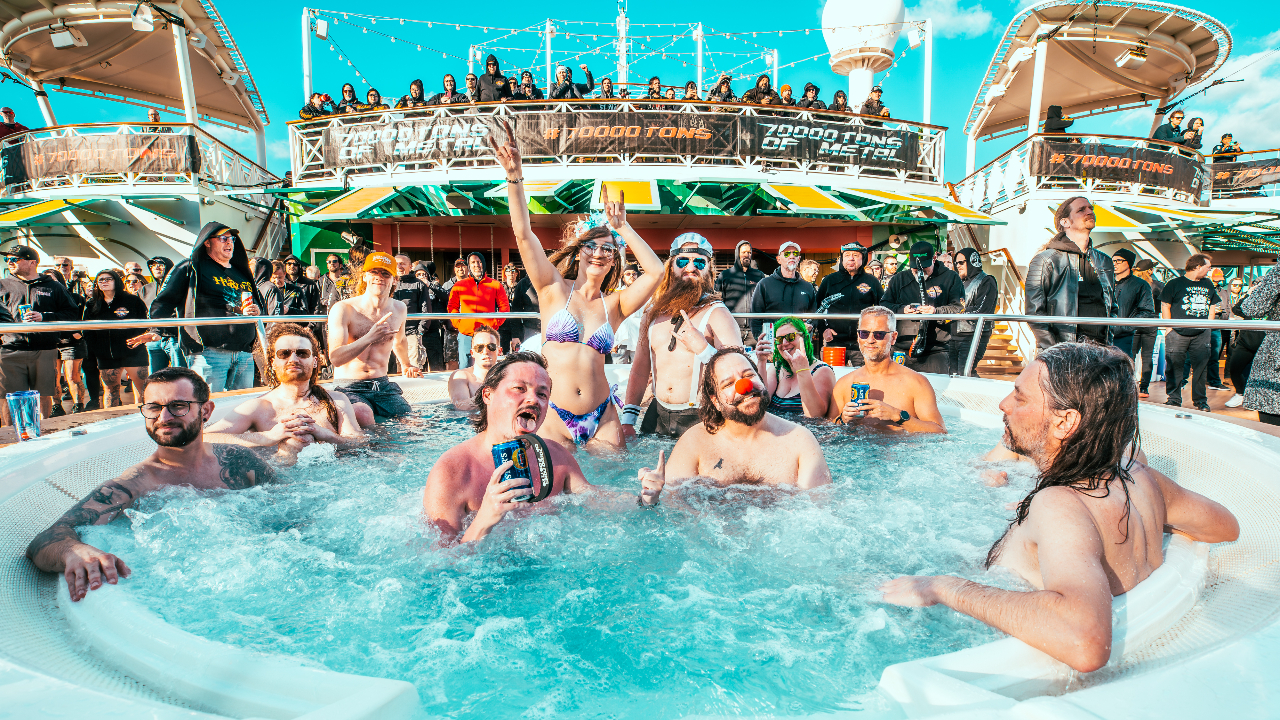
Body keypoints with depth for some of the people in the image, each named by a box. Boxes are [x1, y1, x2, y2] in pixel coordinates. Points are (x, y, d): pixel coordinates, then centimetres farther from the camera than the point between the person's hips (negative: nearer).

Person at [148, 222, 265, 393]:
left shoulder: (242, 273, 22)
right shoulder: (191, 268, 5)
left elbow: (261, 302, 31)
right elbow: (160, 306, 4)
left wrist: (257, 310, 8)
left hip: (244, 352, 6)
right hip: (210, 352, -5)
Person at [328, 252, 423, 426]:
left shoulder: (399, 309, 6)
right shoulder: (343, 309, -10)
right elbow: (335, 358, -20)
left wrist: (406, 365, 44)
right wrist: (369, 338, -33)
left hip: (382, 385, 5)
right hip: (349, 387, -5)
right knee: (364, 418, -35)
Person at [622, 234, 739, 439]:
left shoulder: (716, 314, -6)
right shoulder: (653, 313, 8)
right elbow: (640, 368, 12)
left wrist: (703, 348, -29)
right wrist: (628, 422, 8)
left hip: (699, 421, -4)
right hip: (657, 415, 4)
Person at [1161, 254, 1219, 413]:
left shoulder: (1208, 285, 15)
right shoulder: (1175, 284, -1)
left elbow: (1213, 306, 22)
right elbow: (1165, 306, -2)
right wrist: (1170, 328, -8)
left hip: (1201, 335, 5)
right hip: (1178, 333, -4)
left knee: (1201, 367, 5)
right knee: (1175, 367, -3)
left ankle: (1200, 400, 14)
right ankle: (1174, 399, 6)